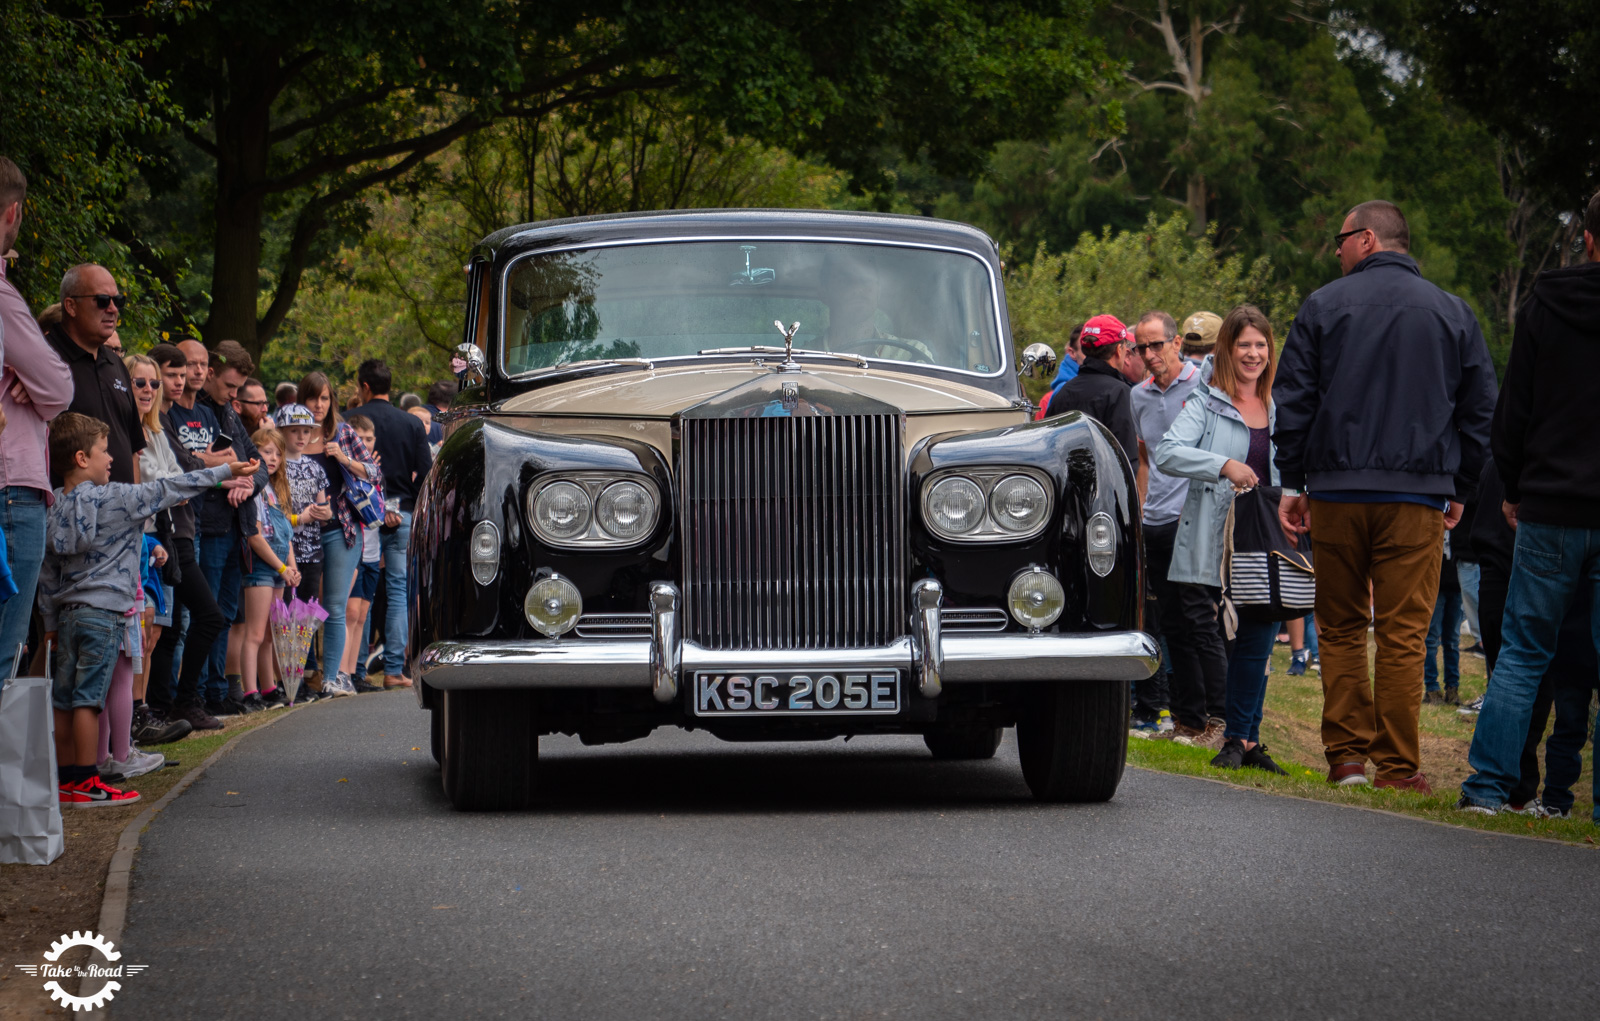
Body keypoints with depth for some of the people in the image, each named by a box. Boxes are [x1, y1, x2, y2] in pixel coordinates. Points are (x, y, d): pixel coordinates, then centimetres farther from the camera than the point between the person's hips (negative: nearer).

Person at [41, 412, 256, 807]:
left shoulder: (55, 507, 7)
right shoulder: (114, 499, -11)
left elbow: (48, 572, 12)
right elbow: (170, 490, -7)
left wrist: (50, 622, 18)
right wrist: (225, 471, 1)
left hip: (69, 612, 7)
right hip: (103, 612, -7)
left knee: (65, 699, 8)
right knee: (88, 698, -6)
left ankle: (66, 779, 13)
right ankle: (86, 783, -4)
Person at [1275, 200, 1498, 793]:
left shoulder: (1323, 306, 3)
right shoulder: (1454, 314, 8)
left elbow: (1292, 402, 3)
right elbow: (1479, 410, 10)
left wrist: (1293, 483, 9)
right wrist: (1458, 492, 16)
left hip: (1336, 493, 0)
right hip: (1417, 498, 0)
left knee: (1340, 629, 11)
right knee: (1403, 634, -1)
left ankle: (1347, 756, 8)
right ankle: (1398, 767, -4)